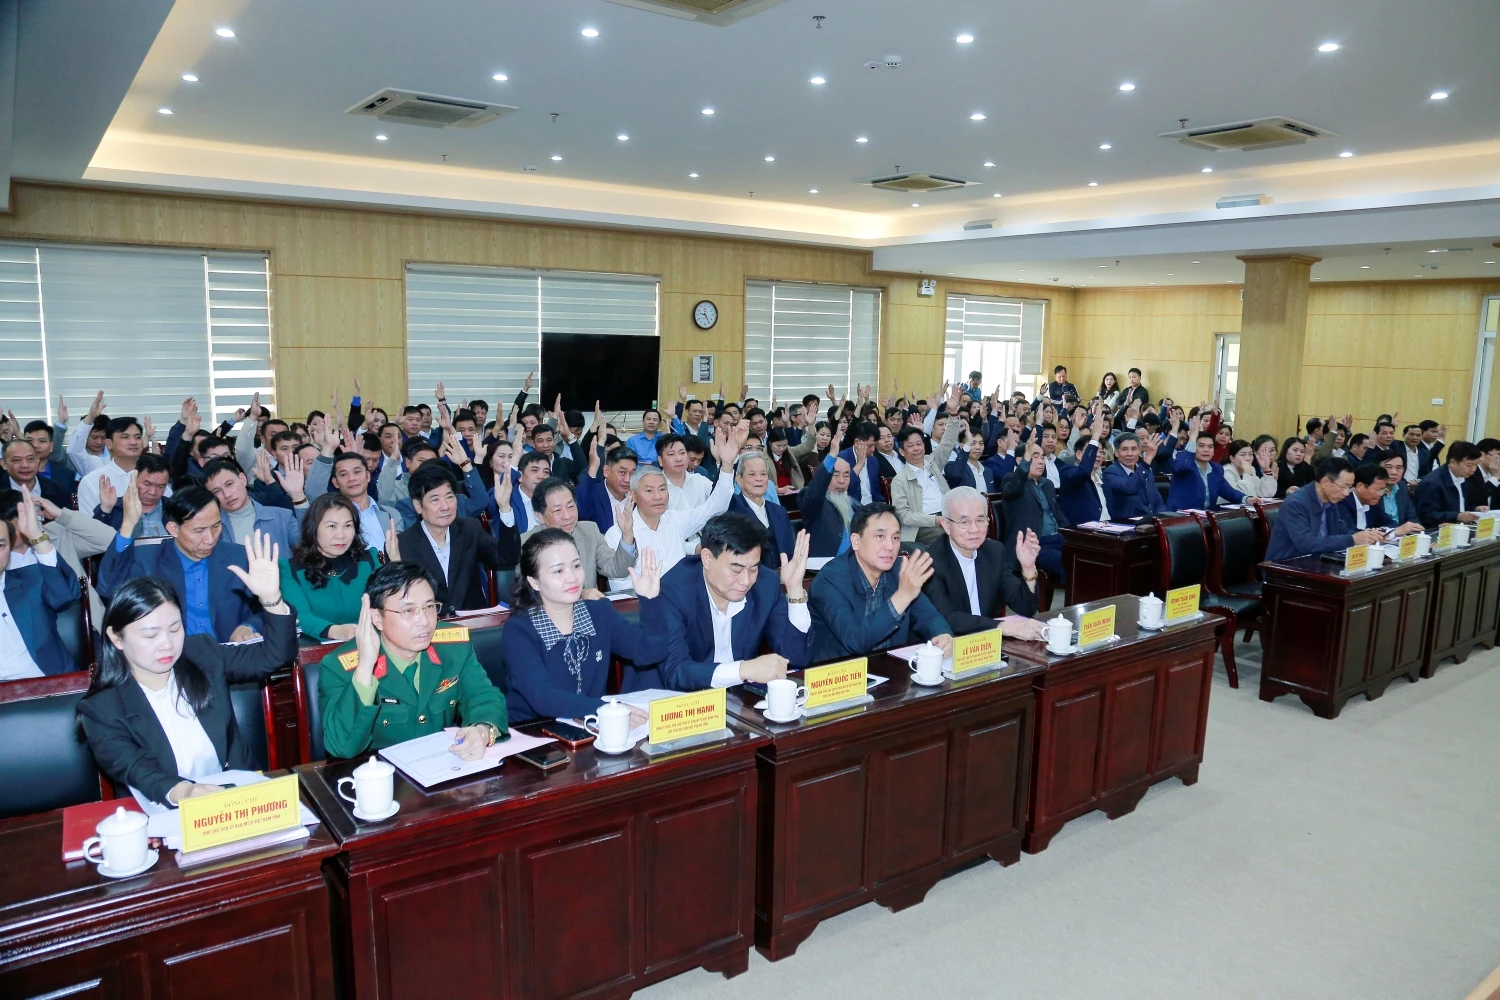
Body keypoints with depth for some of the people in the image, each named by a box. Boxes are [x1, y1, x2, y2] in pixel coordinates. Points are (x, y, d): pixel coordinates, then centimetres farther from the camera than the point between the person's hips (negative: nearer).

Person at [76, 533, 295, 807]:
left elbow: (275, 656, 5)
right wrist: (183, 792, -39)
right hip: (166, 818, 0)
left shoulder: (203, 655, 5)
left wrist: (271, 598, -12)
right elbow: (135, 771, -18)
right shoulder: (101, 709, -4)